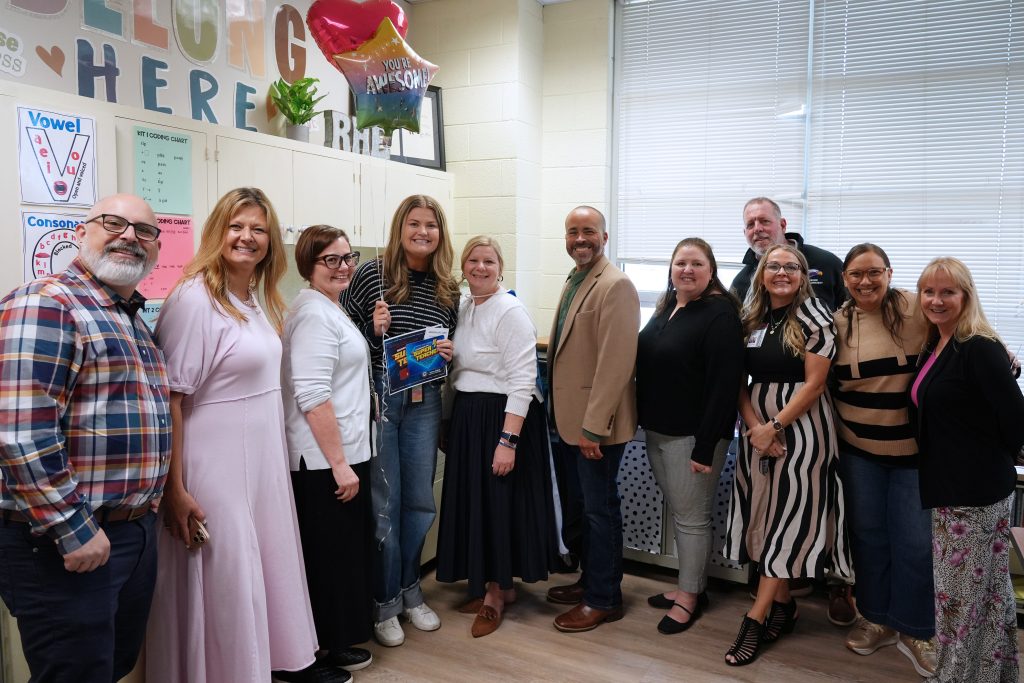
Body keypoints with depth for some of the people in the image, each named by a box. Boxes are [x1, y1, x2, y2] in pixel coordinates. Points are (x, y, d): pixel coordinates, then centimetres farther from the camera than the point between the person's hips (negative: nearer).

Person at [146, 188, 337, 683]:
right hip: (216, 471, -8)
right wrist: (174, 490, -20)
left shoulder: (259, 298, 8)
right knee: (224, 580, 6)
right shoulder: (195, 298, -17)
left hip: (262, 462, 8)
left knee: (266, 566, 20)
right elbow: (169, 399, -19)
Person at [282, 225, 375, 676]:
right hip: (326, 459, -10)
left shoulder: (329, 308, 15)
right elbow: (312, 395, -25)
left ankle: (337, 636, 33)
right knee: (331, 552, 4)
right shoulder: (314, 313, -18)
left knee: (341, 549, 18)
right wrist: (339, 463, -24)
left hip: (341, 452, 10)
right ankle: (327, 648, 20)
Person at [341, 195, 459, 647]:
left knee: (419, 500, 13)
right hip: (377, 399, -4)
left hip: (424, 403, 4)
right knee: (382, 502, 5)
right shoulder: (372, 274, -7)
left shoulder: (448, 289, 6)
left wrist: (449, 354, -5)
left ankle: (410, 591, 33)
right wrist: (374, 330, -21)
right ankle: (384, 602, 22)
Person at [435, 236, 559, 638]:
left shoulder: (510, 311, -15)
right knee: (471, 500, 14)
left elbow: (522, 381, -20)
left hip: (503, 418, -8)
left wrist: (508, 440, -24)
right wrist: (451, 418, 12)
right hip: (466, 416, 8)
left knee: (499, 502, 2)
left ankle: (496, 593, 20)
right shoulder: (463, 308, 9)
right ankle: (495, 583, 32)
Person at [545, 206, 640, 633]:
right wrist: (565, 414, 12)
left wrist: (593, 426, -23)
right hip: (571, 417, 9)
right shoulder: (574, 281, 12)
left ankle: (604, 599, 20)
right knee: (588, 505, 20)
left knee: (600, 509, 4)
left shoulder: (615, 286, -17)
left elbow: (615, 363, -23)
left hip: (596, 423, -9)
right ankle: (590, 580, 35)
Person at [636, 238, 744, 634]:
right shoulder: (667, 307, 9)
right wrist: (645, 422, 12)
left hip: (692, 435, -8)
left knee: (691, 517, 5)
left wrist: (706, 447, -22)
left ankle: (690, 596, 21)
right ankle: (690, 585, 32)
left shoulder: (720, 314, -15)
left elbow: (724, 385, -19)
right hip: (657, 430, 8)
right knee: (678, 511, 17)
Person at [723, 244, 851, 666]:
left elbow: (814, 384, -12)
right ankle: (783, 604, 25)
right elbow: (740, 380, 5)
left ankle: (755, 619, 2)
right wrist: (753, 426, -8)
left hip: (801, 427, -6)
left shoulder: (815, 319, -7)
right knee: (764, 515, 9)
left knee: (787, 519, -2)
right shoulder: (751, 319, 8)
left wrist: (775, 426, -14)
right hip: (756, 429, 6)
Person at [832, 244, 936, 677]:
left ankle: (914, 631, 24)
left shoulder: (918, 311, -11)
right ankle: (877, 618, 32)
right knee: (868, 535, 12)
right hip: (859, 449, 3)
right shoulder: (838, 322, 0)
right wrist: (844, 418, 6)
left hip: (915, 449, -2)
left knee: (916, 543, 3)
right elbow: (826, 381, 11)